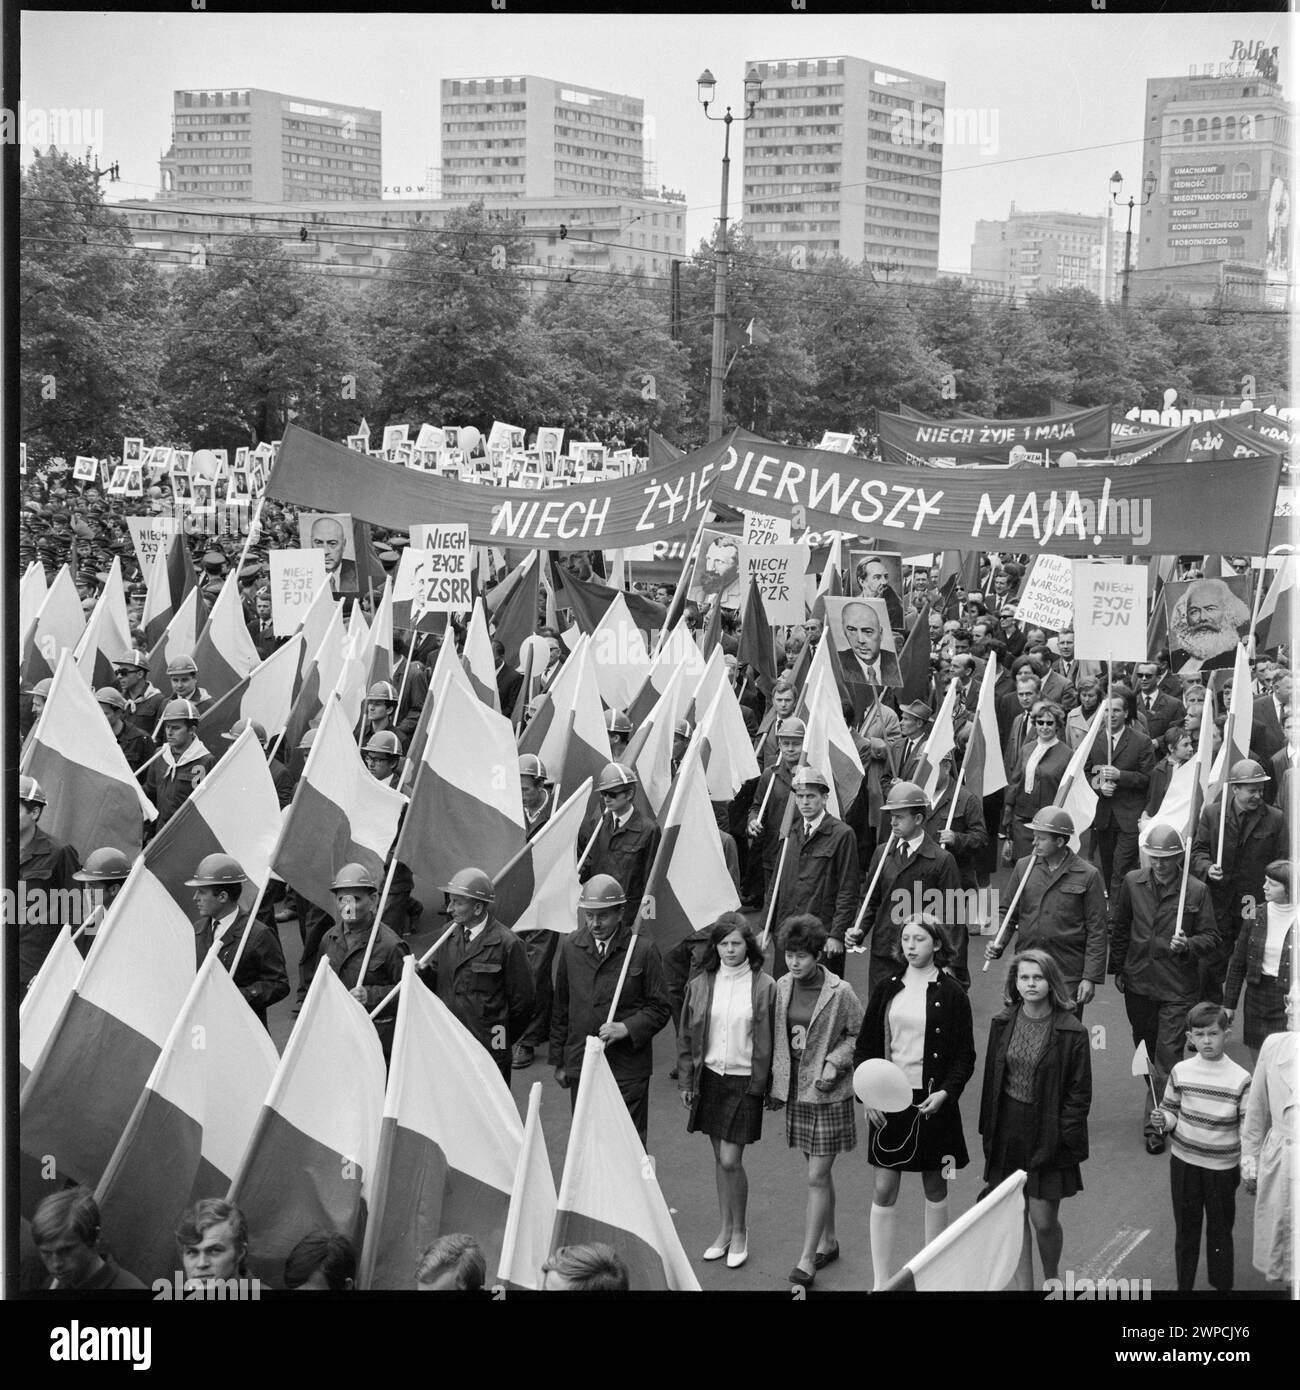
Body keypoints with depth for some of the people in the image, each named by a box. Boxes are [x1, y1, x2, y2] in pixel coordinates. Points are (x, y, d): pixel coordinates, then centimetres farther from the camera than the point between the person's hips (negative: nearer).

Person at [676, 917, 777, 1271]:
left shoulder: (764, 986, -8)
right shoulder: (701, 985, 2)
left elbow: (769, 1042, -5)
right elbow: (687, 1036, 8)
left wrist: (765, 1084, -6)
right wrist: (686, 1081, 5)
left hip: (744, 1081, -4)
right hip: (710, 1077, 4)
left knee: (730, 1160, -5)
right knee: (719, 1156, 12)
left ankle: (739, 1232, 14)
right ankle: (725, 1229, 25)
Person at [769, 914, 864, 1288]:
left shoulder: (840, 992, -14)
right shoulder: (782, 987, 0)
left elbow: (858, 1034, -3)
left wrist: (834, 1061, -16)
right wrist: (775, 1085, 8)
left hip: (828, 1093, -5)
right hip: (795, 1090, 5)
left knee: (817, 1177, -4)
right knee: (819, 1172, 17)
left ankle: (807, 1260, 1)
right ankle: (828, 1242, 32)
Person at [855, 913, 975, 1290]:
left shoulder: (951, 994, -3)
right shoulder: (886, 990, 4)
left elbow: (965, 1057, -2)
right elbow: (864, 1047, 7)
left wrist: (945, 1093, -16)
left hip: (932, 1103, -2)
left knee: (935, 1190, 9)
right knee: (884, 1190, 1)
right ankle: (881, 1281, 7)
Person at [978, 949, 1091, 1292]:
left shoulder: (1071, 1032, -10)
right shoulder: (1002, 1024, 2)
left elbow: (1080, 1091, -6)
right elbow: (991, 1080, 9)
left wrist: (1065, 1134, -13)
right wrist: (989, 1132, 5)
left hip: (1048, 1136, -3)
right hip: (1008, 1132, 3)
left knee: (1043, 1220, 2)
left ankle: (1051, 1280, 29)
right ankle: (1023, 1286, 19)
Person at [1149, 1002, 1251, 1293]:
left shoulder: (1240, 1078, -11)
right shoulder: (1181, 1072, -4)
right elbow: (1171, 1110, 7)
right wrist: (1162, 1121, -14)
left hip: (1222, 1167, -2)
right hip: (1184, 1163, 2)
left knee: (1220, 1230, 10)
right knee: (1185, 1229, 14)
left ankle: (1222, 1287, 27)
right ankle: (1184, 1286, 27)